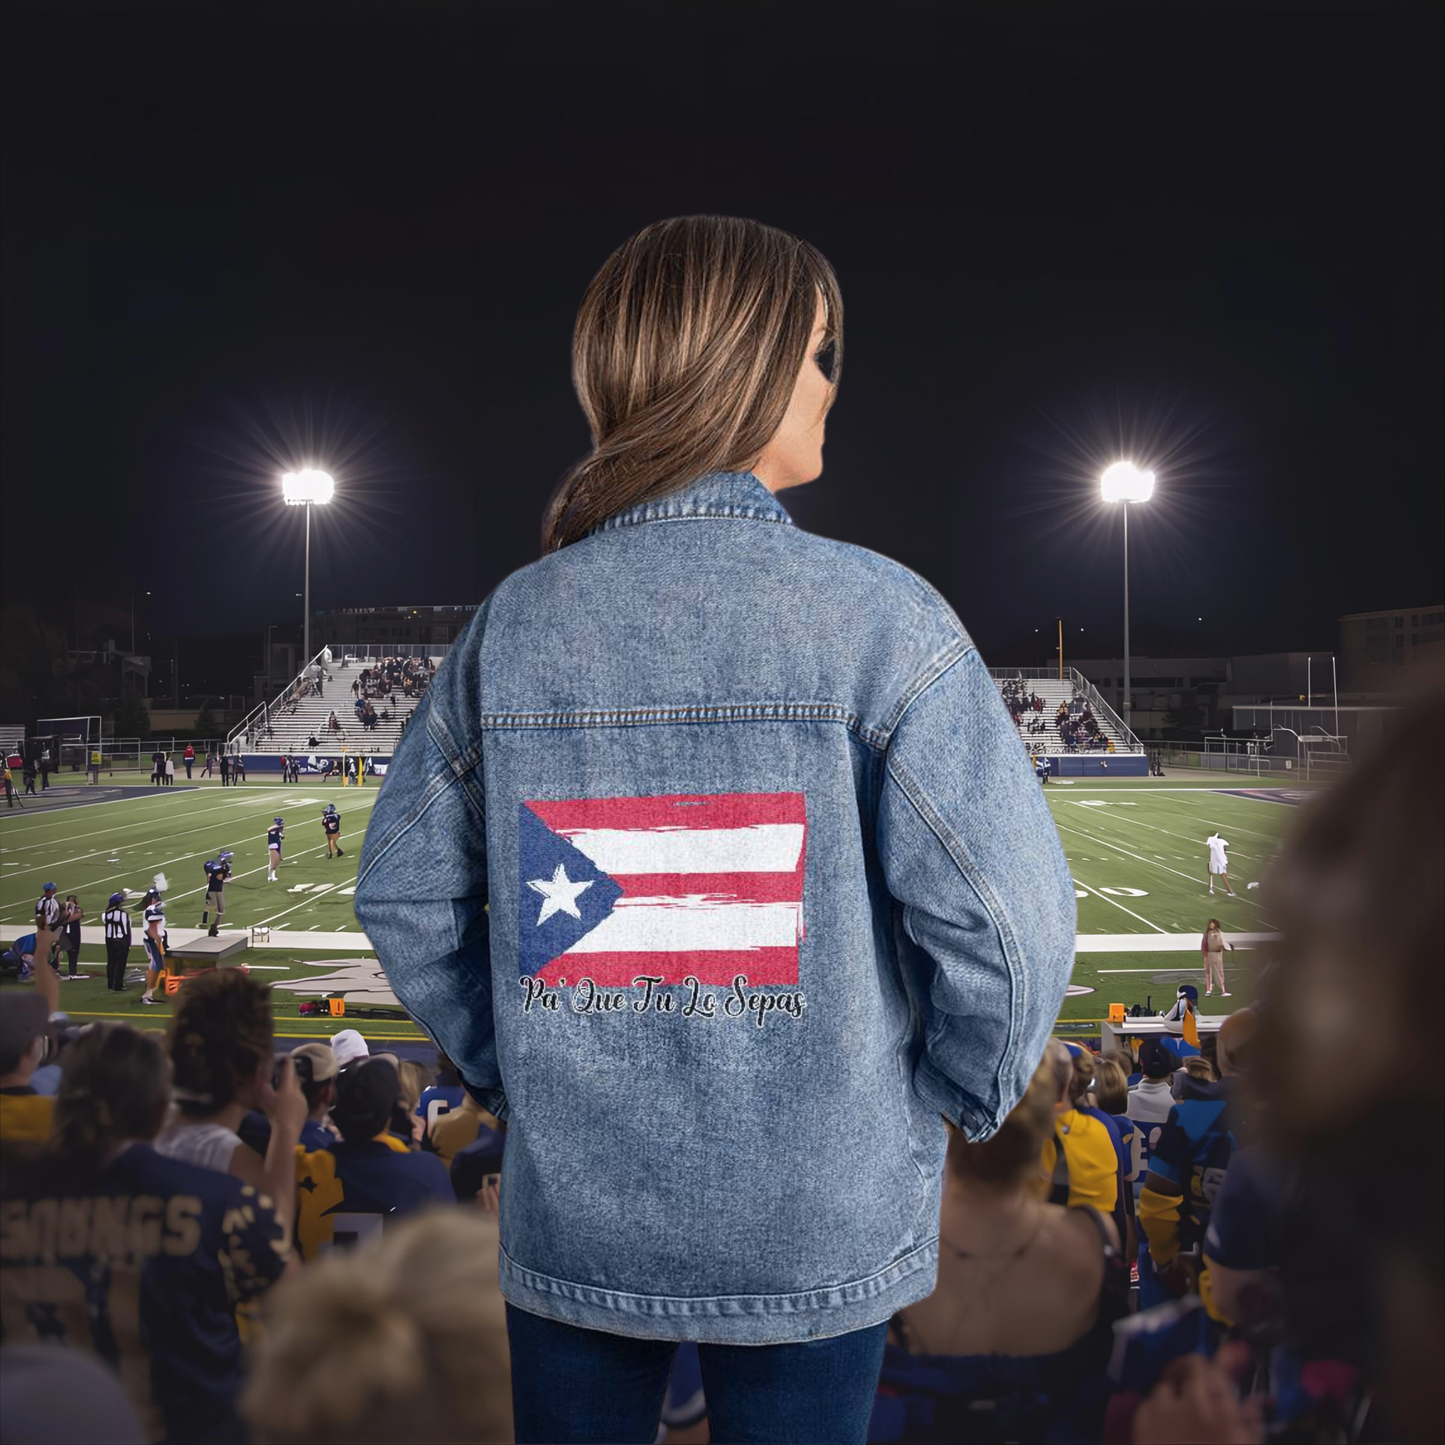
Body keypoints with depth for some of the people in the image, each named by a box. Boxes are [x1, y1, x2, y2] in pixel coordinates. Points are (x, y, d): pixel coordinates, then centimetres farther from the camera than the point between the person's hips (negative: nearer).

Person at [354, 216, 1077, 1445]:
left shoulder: (514, 620, -4)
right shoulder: (875, 615, -15)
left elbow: (405, 896, 2)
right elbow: (1008, 916, -18)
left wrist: (513, 1069, 12)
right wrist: (958, 1099, 0)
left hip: (569, 1216, 3)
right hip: (812, 1226, -3)